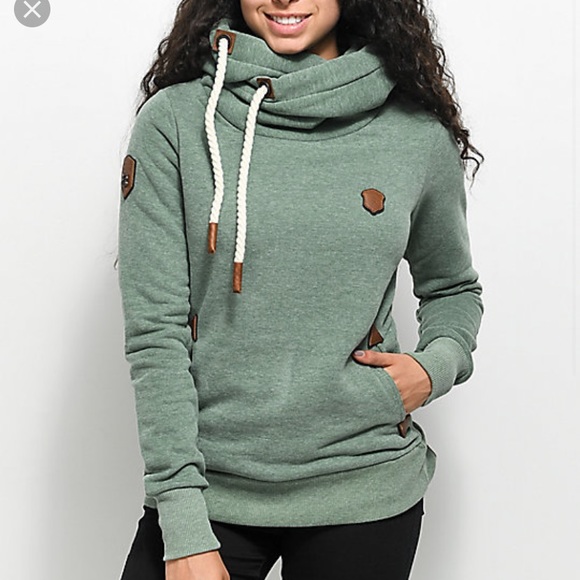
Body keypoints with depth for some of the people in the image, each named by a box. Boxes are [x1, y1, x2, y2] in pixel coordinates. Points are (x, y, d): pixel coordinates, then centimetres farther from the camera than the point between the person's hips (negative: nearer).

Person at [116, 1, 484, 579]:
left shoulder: (420, 134, -2)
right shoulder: (174, 120, -7)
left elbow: (453, 289, 15)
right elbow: (154, 333, -9)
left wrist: (438, 366, -6)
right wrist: (184, 531, -12)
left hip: (364, 489, 2)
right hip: (208, 487, -1)